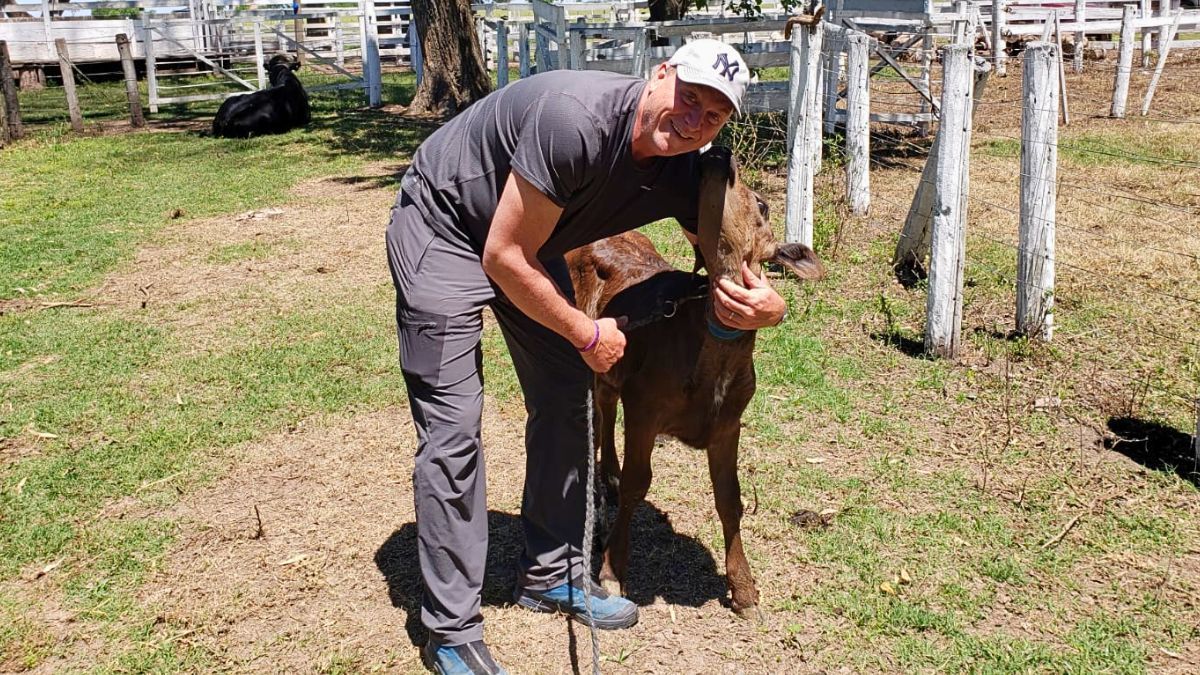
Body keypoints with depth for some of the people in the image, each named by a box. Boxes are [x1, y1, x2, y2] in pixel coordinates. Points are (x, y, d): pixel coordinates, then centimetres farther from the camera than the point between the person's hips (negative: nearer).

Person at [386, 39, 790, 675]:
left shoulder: (683, 175, -13)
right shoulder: (577, 119, -35)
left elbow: (737, 269, -2)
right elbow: (504, 257, -29)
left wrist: (767, 307, -27)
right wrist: (587, 334, -18)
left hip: (528, 244, 8)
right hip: (442, 226, -7)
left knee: (565, 400, 7)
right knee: (453, 430, -10)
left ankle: (550, 575, 25)